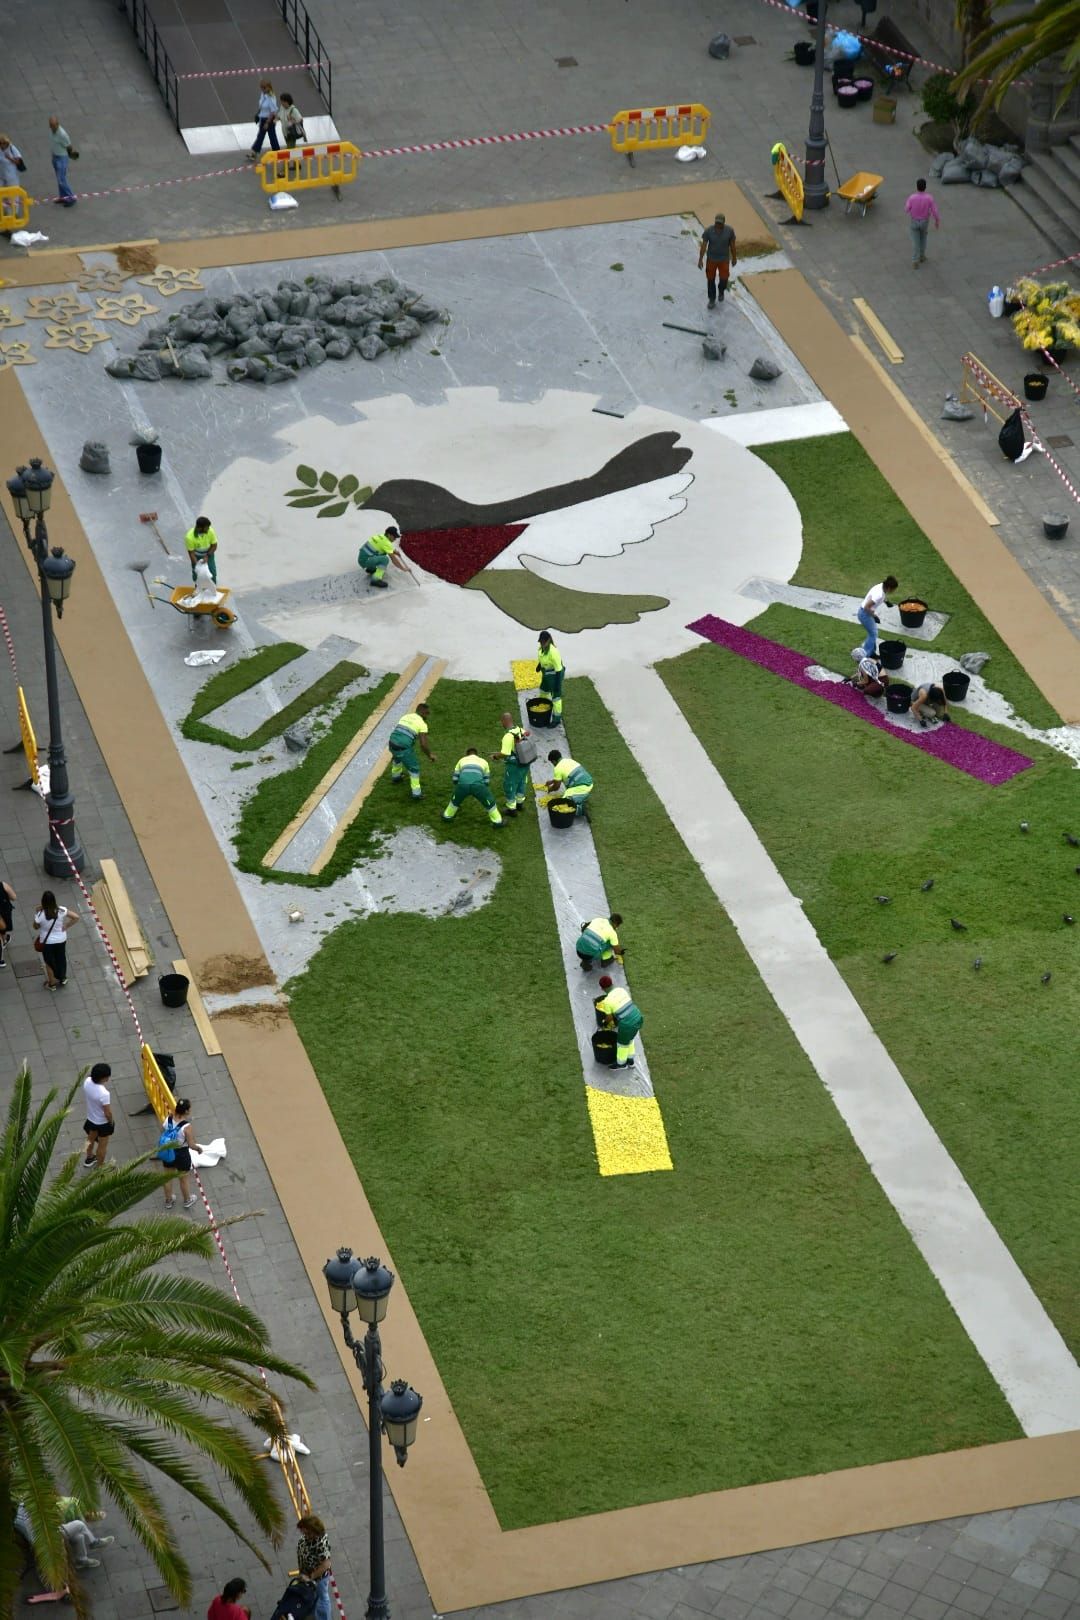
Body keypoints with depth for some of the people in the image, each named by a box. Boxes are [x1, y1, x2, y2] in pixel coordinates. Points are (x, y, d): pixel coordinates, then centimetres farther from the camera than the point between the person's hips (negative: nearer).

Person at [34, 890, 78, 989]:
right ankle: (62, 978, 49)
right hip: (61, 940, 2)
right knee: (61, 959, 27)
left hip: (47, 942, -2)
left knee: (49, 962, 22)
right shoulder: (61, 911, -23)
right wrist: (66, 926, -7)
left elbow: (36, 927, -9)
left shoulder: (40, 914, -27)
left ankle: (52, 983, 39)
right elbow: (76, 917, -19)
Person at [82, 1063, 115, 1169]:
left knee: (91, 1139, 34)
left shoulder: (87, 1082, -22)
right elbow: (108, 1113, -29)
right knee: (102, 1145, 20)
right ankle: (99, 1167, 40)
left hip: (90, 1118, 7)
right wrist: (111, 1121, -8)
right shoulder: (104, 1094, -40)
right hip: (102, 1123, -7)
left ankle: (89, 1159, 58)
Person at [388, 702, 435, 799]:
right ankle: (416, 793, 16)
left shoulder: (405, 717, 16)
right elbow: (423, 744, -11)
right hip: (404, 748, -6)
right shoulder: (422, 724, -4)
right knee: (414, 768, 14)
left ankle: (396, 776, 64)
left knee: (398, 757, 40)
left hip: (392, 744, 6)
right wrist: (430, 755, 7)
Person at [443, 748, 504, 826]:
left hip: (463, 784, 1)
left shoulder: (462, 760, 35)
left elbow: (455, 778, 31)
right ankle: (497, 822, 25)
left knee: (455, 800, 31)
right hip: (478, 784, -1)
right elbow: (487, 781, 33)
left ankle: (447, 816, 44)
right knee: (490, 802, 21)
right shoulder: (483, 761, 34)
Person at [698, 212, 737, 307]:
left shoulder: (729, 230, -18)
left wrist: (734, 258, 4)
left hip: (724, 259, 0)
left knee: (724, 278, 5)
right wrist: (700, 259, -18)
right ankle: (712, 299, 29)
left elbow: (732, 245, -6)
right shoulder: (708, 230, -20)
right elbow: (704, 245, -16)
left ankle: (721, 291, 40)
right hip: (711, 259, 0)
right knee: (710, 279, 10)